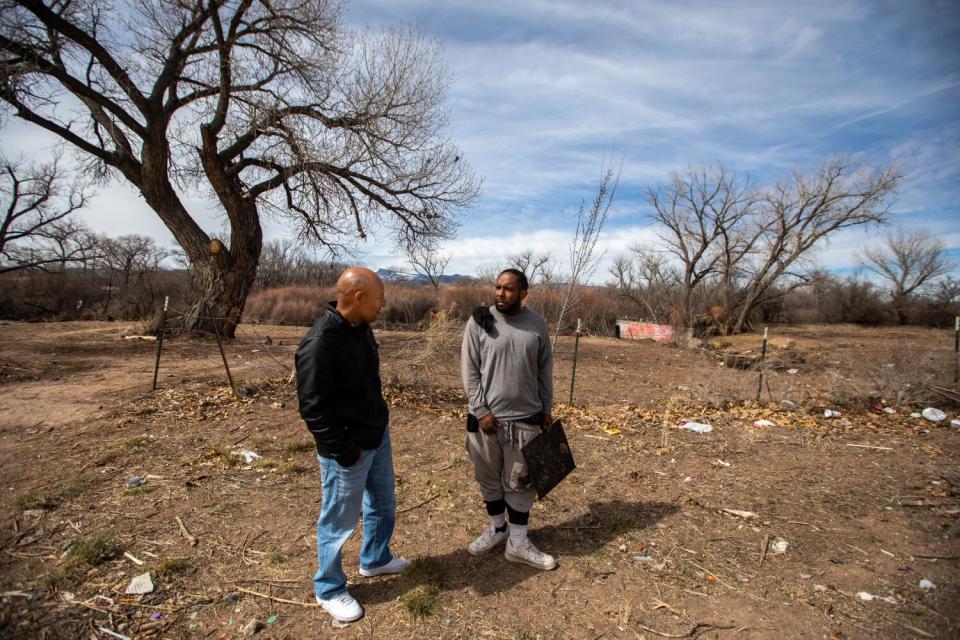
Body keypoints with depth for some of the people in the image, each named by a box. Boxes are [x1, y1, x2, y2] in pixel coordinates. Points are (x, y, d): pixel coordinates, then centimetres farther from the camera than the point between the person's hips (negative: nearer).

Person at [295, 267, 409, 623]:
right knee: (339, 521, 12)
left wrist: (377, 426, 14)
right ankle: (329, 590, 35)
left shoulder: (361, 328, 1)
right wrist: (345, 452, -19)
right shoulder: (320, 343, -27)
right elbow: (313, 407, -23)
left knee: (383, 505, 24)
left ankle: (375, 560, 49)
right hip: (348, 451, -8)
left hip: (378, 437, 9)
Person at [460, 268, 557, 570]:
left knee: (521, 482, 10)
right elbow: (469, 370, -6)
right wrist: (481, 410, -11)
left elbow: (545, 369, 8)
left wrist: (547, 409, 8)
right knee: (489, 478, 14)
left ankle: (518, 544, 25)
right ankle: (497, 528, 37)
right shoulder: (479, 321, -6)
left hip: (526, 418, 1)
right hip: (487, 416, -1)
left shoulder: (537, 324, 1)